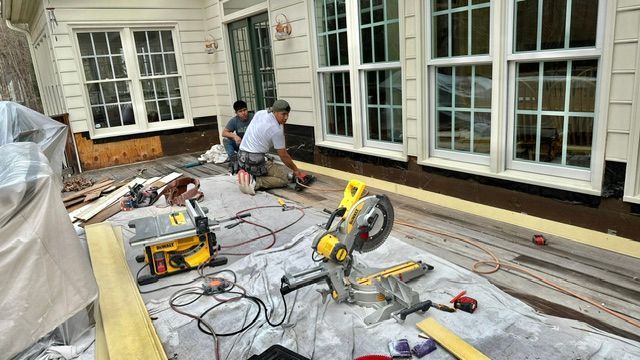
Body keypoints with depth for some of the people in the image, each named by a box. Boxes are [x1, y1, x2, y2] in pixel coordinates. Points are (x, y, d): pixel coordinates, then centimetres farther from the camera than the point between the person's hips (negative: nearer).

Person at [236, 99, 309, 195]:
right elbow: (284, 156, -8)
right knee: (284, 178, -3)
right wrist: (297, 171, 4)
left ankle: (247, 175, 7)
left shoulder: (260, 113, 5)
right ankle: (255, 182, -16)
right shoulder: (277, 130, -16)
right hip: (255, 161, -8)